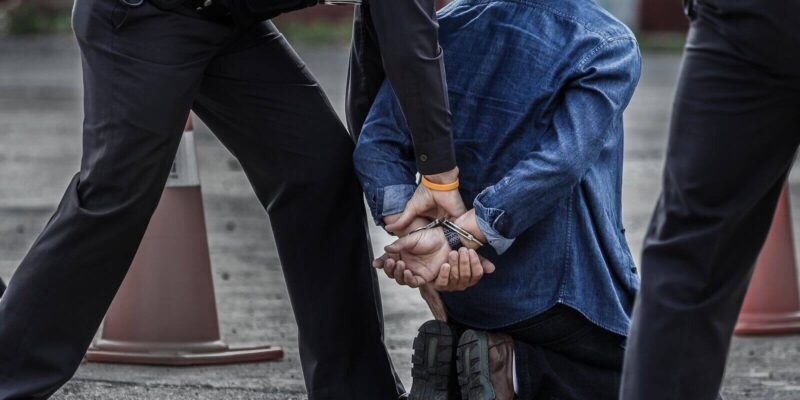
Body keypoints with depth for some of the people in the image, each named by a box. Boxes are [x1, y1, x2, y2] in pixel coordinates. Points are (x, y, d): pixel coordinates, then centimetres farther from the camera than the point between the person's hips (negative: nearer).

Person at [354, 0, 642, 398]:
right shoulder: (611, 44, -12)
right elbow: (560, 163, -26)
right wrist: (455, 236, -28)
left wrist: (415, 231, -21)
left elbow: (377, 144, -10)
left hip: (465, 289, 5)